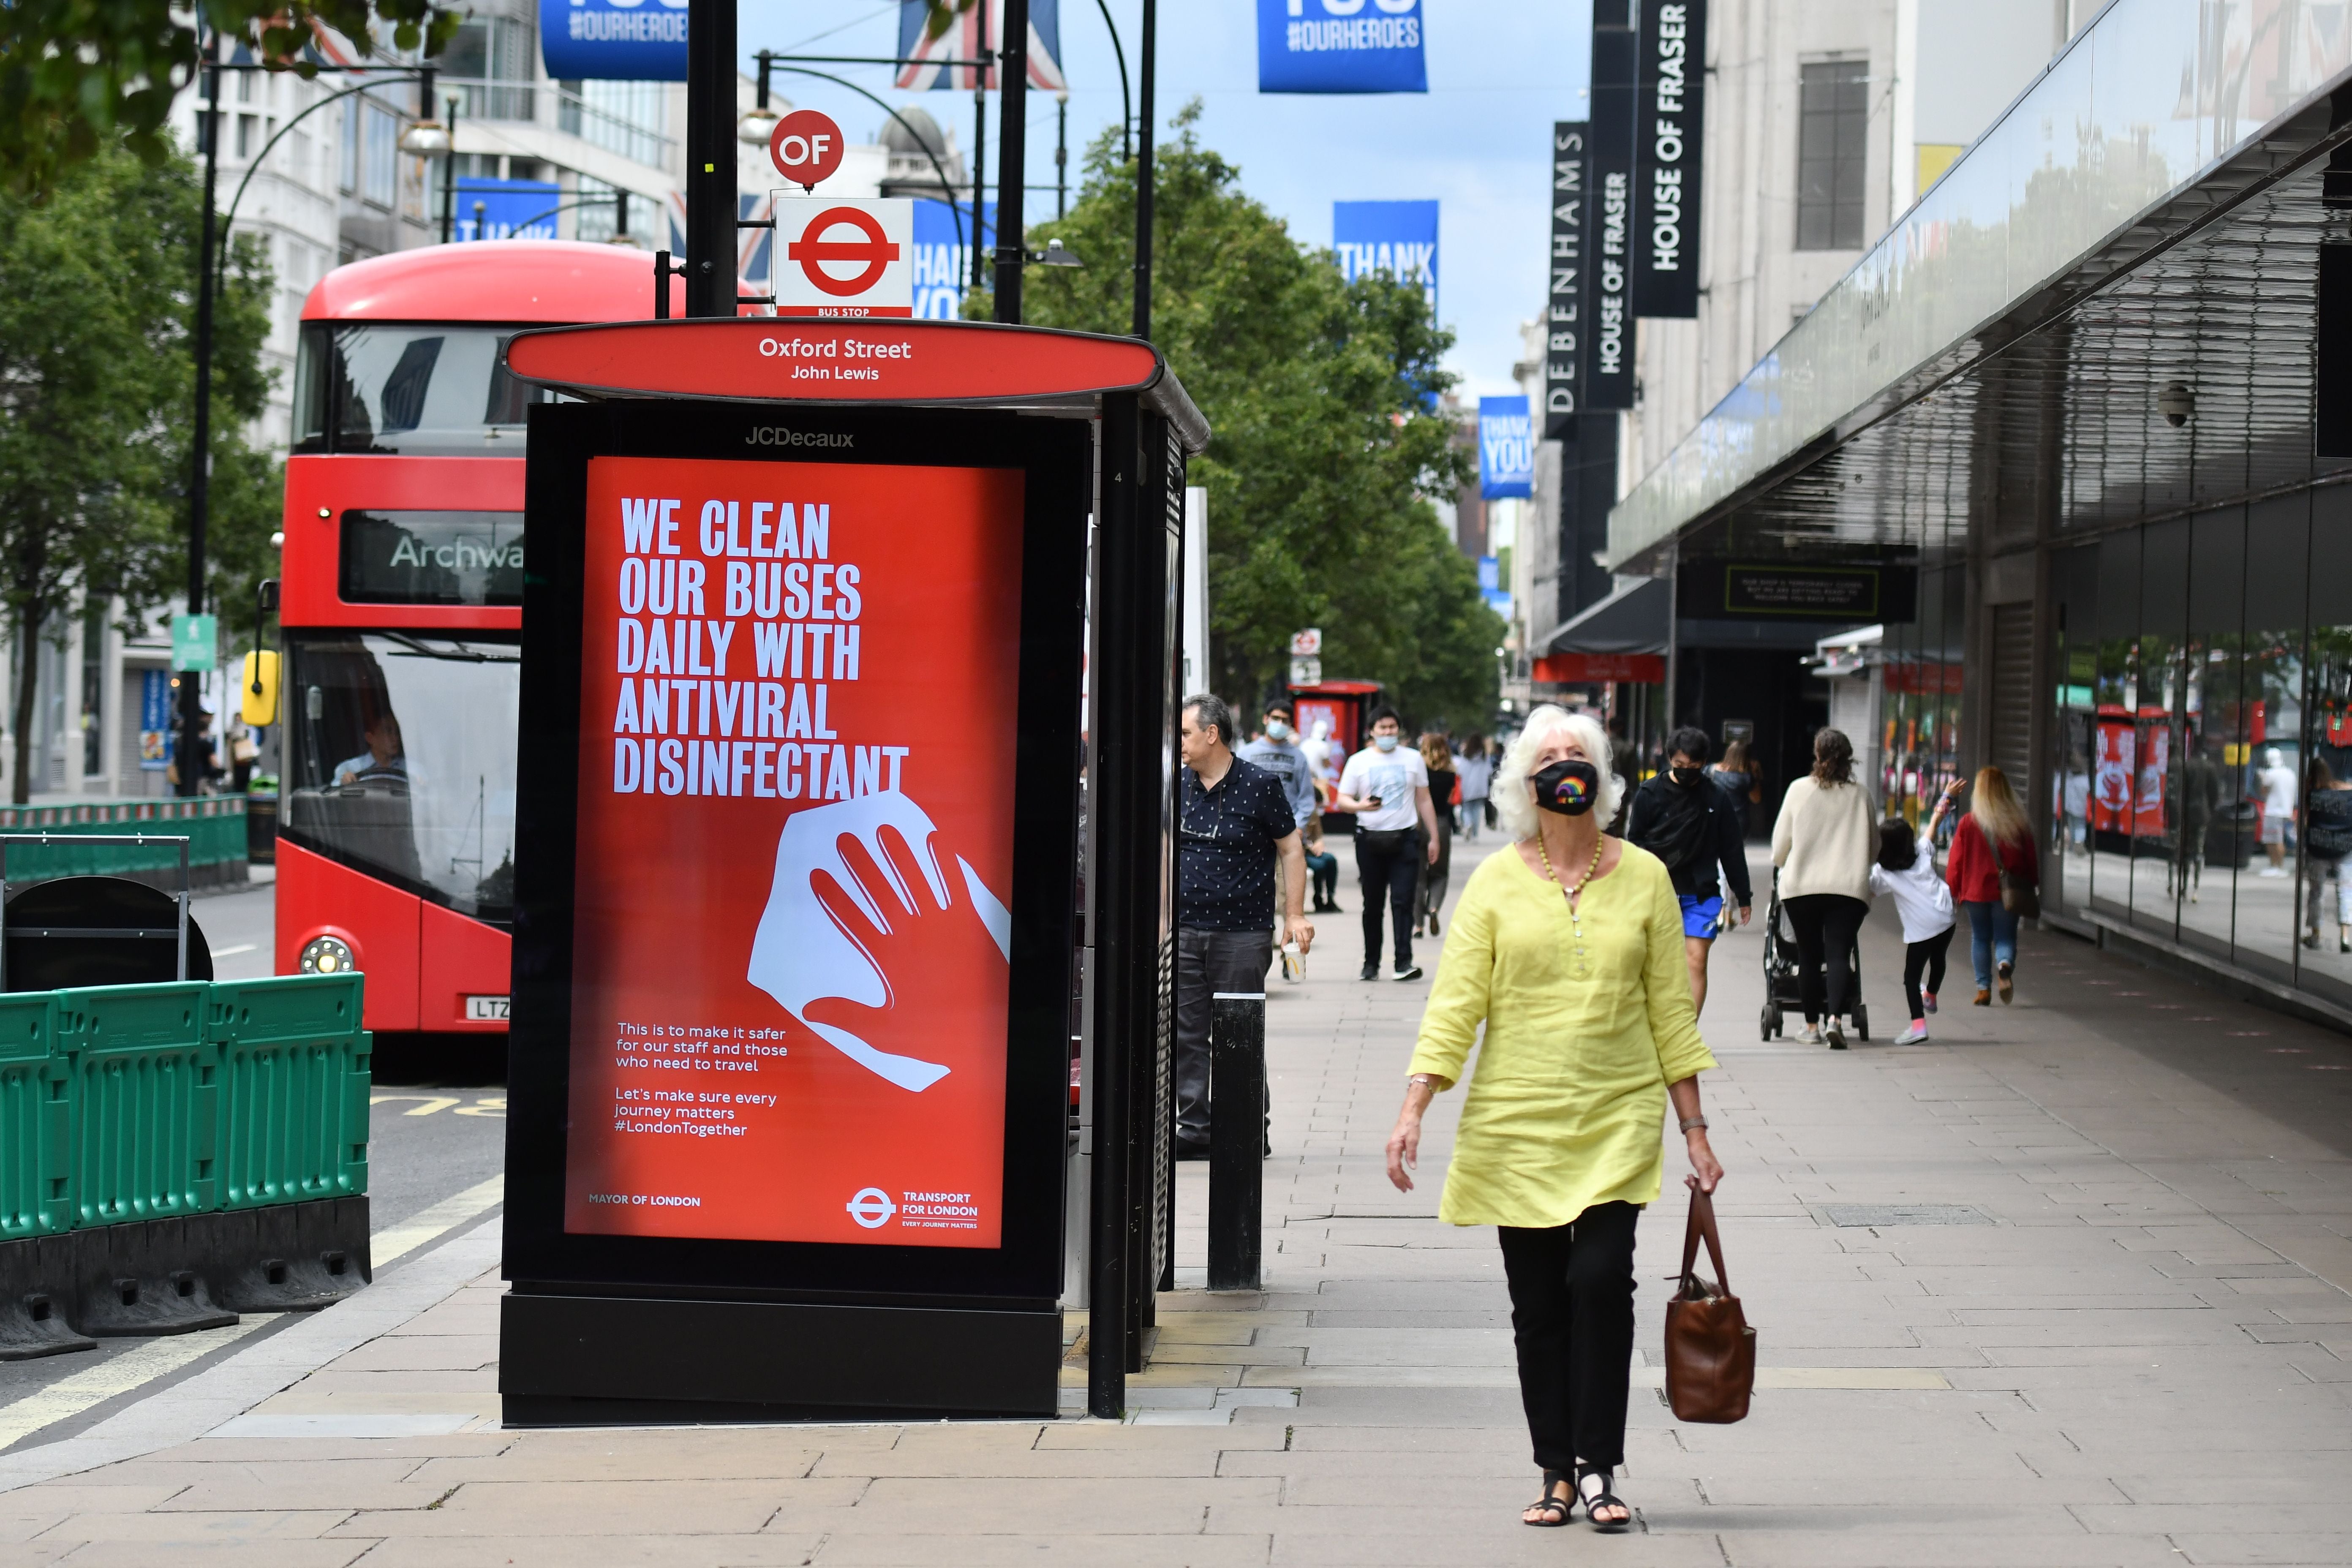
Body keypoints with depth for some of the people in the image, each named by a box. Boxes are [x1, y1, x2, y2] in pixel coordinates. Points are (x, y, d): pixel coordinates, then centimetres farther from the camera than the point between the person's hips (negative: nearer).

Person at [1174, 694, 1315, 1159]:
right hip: (1185, 931, 4)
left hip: (1242, 933, -4)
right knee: (1187, 1035, 3)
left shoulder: (1259, 785, -4)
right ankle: (1194, 1129, 10)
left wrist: (1294, 914, -5)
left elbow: (1290, 849, 1)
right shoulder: (1179, 787, 8)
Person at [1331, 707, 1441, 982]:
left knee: (1402, 901, -11)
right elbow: (1342, 800, 4)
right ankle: (1371, 964, 14)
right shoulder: (1359, 762, 8)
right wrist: (1360, 806, -18)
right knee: (1372, 905, 6)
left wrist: (1433, 838, 12)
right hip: (1370, 840, 1)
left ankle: (1404, 962, -17)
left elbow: (1424, 801, 16)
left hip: (1404, 838, -1)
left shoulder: (1413, 759, 11)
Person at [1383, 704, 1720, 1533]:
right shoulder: (1496, 883, 2)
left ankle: (1597, 1469, -6)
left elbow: (1671, 1012, 7)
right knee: (1537, 1301, 3)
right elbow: (1454, 1002, -2)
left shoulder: (1643, 877, 4)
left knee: (1601, 1276, -15)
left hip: (1618, 1119, 0)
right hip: (1516, 1123, 0)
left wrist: (1695, 1131, 7)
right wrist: (1414, 1108, -12)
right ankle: (1556, 1473, 15)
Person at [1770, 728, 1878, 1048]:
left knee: (1809, 955, 9)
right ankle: (1836, 1017, -22)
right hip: (1849, 888, 0)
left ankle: (1812, 1025, 14)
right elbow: (1874, 845, 14)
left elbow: (1781, 839, 6)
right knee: (1839, 954, -4)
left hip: (1802, 887, 0)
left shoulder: (1799, 790, 0)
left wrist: (1782, 865, 27)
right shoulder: (1860, 796, 3)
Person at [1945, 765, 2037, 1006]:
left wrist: (1953, 891, 8)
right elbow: (2031, 861, 3)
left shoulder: (1968, 824, -7)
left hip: (1976, 890, -1)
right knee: (2006, 937, 7)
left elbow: (1956, 862, -2)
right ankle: (2005, 965, -25)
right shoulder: (2019, 823, -3)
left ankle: (1984, 989, 8)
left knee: (1980, 938, 13)